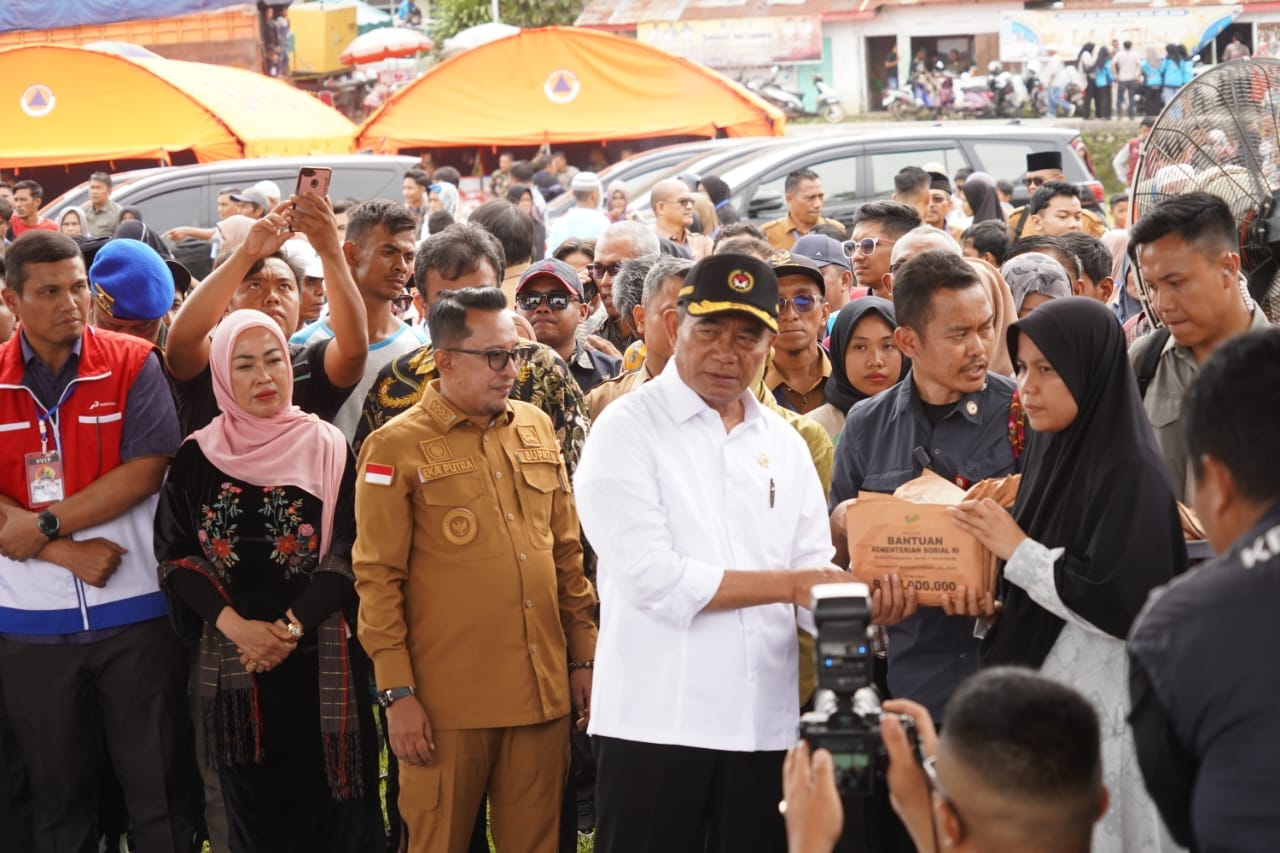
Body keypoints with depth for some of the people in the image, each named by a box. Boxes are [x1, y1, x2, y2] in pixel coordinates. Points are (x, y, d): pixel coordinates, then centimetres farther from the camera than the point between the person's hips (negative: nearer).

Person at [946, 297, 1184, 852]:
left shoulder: (1131, 473, -15)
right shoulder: (1049, 453, 9)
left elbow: (1126, 605, -21)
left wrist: (1016, 550, -15)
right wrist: (992, 608, -2)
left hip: (1099, 712, -8)